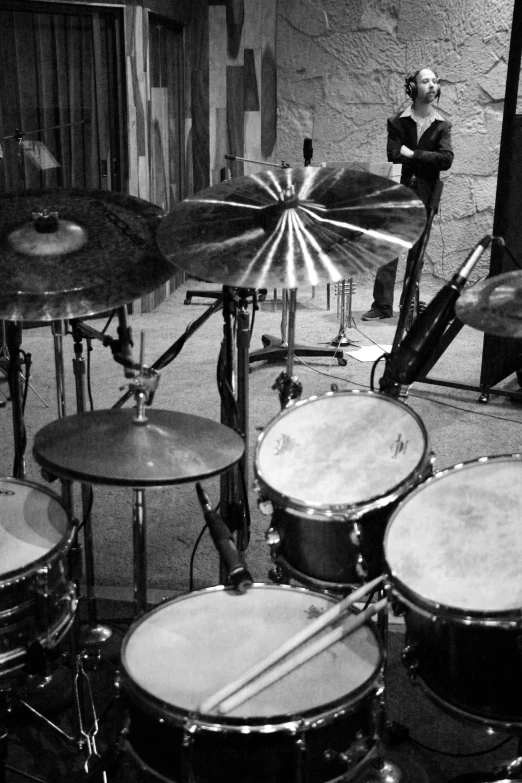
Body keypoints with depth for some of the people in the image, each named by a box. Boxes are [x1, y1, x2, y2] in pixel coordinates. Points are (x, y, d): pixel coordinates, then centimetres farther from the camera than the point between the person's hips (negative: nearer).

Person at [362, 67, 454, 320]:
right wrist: (426, 160, -12)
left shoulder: (442, 125, 5)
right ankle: (382, 304, -1)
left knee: (417, 250, 6)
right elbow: (393, 155, -10)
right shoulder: (398, 121, 3)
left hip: (425, 195, 1)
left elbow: (446, 159, -9)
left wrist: (412, 154, -12)